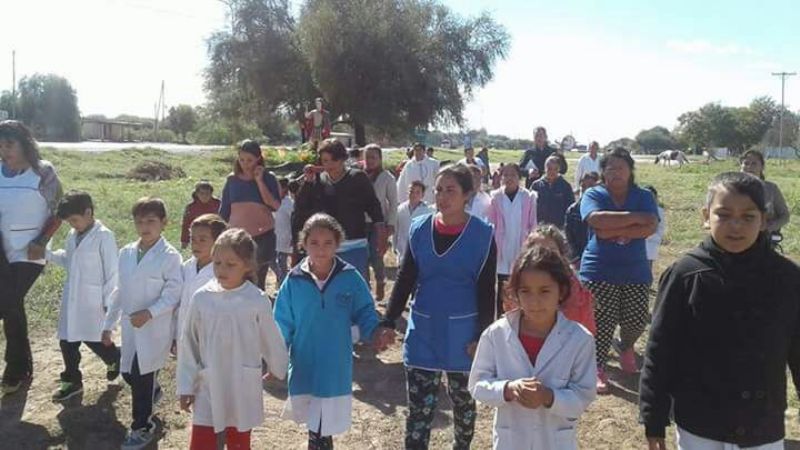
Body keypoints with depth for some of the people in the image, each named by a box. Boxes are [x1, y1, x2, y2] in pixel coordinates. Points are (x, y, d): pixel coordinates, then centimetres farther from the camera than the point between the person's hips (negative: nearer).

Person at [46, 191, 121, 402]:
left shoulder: (104, 236, -16)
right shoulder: (73, 236, 7)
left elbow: (112, 271, -15)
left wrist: (108, 302, -14)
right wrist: (46, 254, 4)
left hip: (93, 300, -7)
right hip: (71, 299, 7)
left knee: (94, 340, 2)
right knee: (67, 341, 11)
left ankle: (116, 359, 31)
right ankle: (72, 381, 26)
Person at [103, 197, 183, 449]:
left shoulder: (170, 256, -12)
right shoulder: (126, 253, 7)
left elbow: (173, 295, -15)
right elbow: (120, 291, 13)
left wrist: (149, 313, -27)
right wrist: (109, 324, 14)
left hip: (155, 328, -6)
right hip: (130, 327, 6)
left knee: (141, 378, -2)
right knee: (128, 373, 15)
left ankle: (142, 428, 17)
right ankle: (153, 392, 47)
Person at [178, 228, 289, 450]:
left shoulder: (257, 301, -14)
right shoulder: (201, 299, -9)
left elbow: (271, 340, 1)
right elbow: (188, 345, 0)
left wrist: (278, 369, 15)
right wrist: (186, 386, 2)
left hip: (243, 389, -1)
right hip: (208, 388, 1)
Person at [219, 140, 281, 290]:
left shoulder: (268, 178, 0)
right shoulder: (232, 179, 8)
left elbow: (275, 206, -14)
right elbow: (224, 211, 12)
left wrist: (259, 181, -13)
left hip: (263, 237, -2)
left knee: (258, 280, 3)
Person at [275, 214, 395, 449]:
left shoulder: (350, 278, -9)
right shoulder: (293, 282, -7)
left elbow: (364, 313, 0)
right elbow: (283, 326, -1)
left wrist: (376, 333, -19)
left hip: (336, 369, 0)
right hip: (304, 369, 1)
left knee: (323, 428, 7)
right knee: (316, 428, 12)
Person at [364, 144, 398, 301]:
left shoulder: (387, 177, -4)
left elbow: (393, 203, -1)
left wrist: (390, 224, -6)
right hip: (362, 222, 2)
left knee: (375, 256, -6)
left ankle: (380, 281, 22)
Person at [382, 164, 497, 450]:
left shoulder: (482, 235, -9)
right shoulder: (419, 229, -1)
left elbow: (486, 291, -6)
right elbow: (405, 279, 4)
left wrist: (482, 337, -9)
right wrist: (388, 322, -2)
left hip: (462, 333, -1)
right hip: (423, 331, 2)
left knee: (462, 399, 17)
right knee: (419, 406, 2)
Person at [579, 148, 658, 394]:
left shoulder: (643, 196, 4)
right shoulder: (593, 194, -2)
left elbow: (651, 227, -13)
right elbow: (597, 219, -23)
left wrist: (613, 232, -21)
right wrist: (636, 217, -18)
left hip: (636, 270, 3)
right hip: (600, 271, -2)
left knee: (637, 320, 6)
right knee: (601, 323, -2)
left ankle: (626, 348, 39)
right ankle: (598, 368, 14)